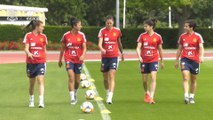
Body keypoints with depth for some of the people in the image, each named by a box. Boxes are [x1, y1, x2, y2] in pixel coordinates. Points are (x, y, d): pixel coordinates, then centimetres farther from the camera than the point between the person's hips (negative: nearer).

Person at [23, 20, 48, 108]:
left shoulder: (43, 36, 7)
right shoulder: (28, 36, -2)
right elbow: (26, 48, -9)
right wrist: (28, 53, -30)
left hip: (41, 62, 1)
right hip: (31, 62, -1)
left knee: (40, 81, -13)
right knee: (32, 82, 10)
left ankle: (41, 101, -19)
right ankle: (31, 100, 28)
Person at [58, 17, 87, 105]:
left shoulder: (81, 35, 0)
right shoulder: (66, 35, -2)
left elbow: (84, 47, -1)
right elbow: (62, 48, 9)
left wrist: (83, 55, -21)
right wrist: (60, 60, 14)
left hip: (78, 59, 2)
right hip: (69, 59, -2)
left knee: (77, 80, 9)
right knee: (71, 77, -16)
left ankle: (75, 94, 37)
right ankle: (72, 98, -15)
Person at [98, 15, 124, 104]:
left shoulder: (117, 31, 2)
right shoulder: (102, 31, -3)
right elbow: (99, 43, -15)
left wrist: (122, 53, 25)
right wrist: (102, 49, -36)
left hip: (114, 56, -1)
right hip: (104, 56, 1)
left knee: (112, 77, -13)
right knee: (105, 78, 11)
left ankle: (110, 98, -19)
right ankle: (108, 93, 33)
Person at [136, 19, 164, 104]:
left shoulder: (158, 37, -2)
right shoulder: (142, 36, 0)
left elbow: (160, 49, 8)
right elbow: (138, 47, -4)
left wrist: (162, 61, 13)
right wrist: (139, 56, -22)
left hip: (154, 60, -1)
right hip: (144, 61, 2)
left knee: (153, 78, -16)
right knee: (144, 80, 9)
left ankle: (151, 97, -18)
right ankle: (146, 93, 37)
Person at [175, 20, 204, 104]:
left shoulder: (198, 36, -4)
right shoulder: (182, 36, 5)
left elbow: (201, 47, -13)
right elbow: (180, 49, 13)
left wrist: (201, 56, -32)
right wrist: (177, 60, 14)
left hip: (195, 60, 0)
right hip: (185, 59, 0)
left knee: (193, 79, 10)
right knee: (185, 78, -16)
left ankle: (192, 97, 23)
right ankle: (186, 96, -22)